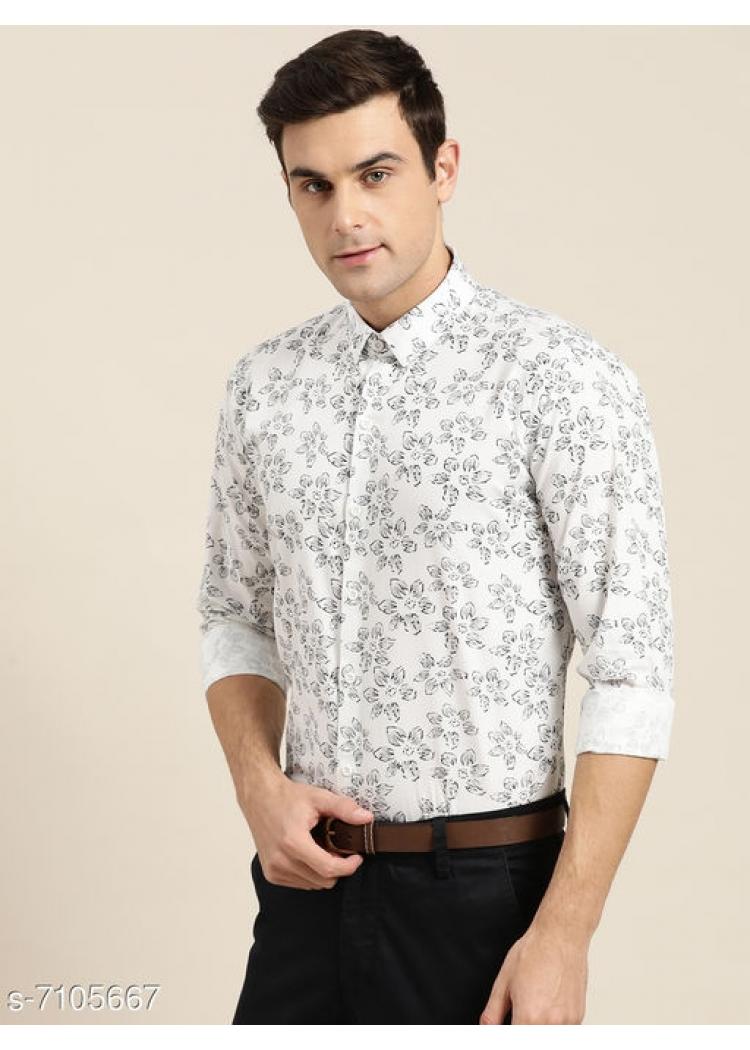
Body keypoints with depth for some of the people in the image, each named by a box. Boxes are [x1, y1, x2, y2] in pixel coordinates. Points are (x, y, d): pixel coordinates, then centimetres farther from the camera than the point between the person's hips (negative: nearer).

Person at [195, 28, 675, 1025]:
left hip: (482, 891, -4)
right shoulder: (264, 384, 5)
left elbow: (631, 670, -13)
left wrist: (565, 933, -16)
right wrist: (259, 783, -4)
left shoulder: (563, 379, -12)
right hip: (309, 878, 4)